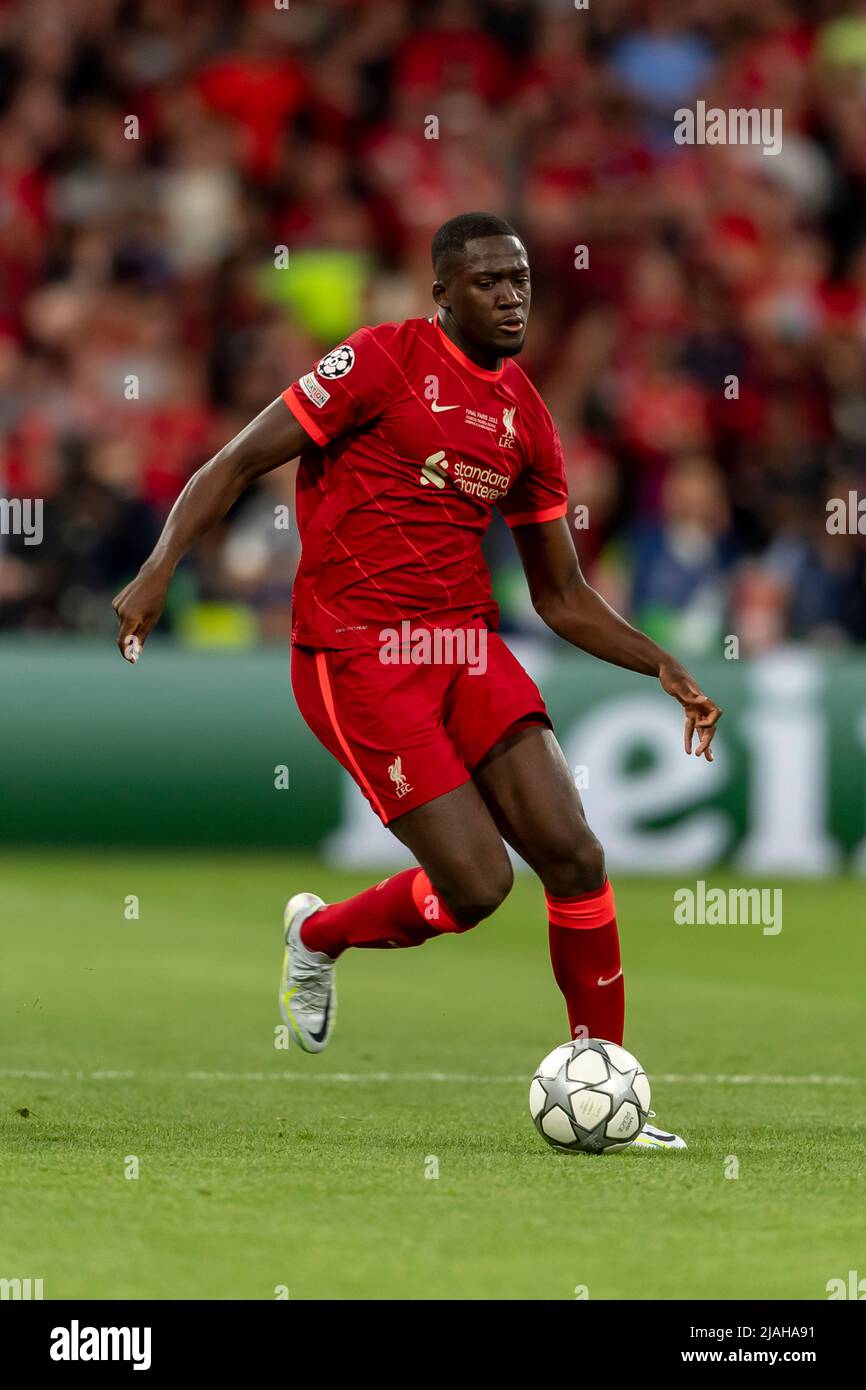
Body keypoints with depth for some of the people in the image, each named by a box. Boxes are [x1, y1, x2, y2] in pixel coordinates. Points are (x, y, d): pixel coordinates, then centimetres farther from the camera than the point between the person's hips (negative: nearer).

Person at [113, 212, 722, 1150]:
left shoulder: (526, 418, 13)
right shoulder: (382, 361, -6)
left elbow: (562, 598, 19)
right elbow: (242, 458, -7)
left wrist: (663, 668, 7)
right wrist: (159, 567, -21)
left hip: (465, 645, 6)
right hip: (357, 654, -6)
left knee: (575, 857, -7)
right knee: (477, 885, -13)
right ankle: (316, 937, 19)